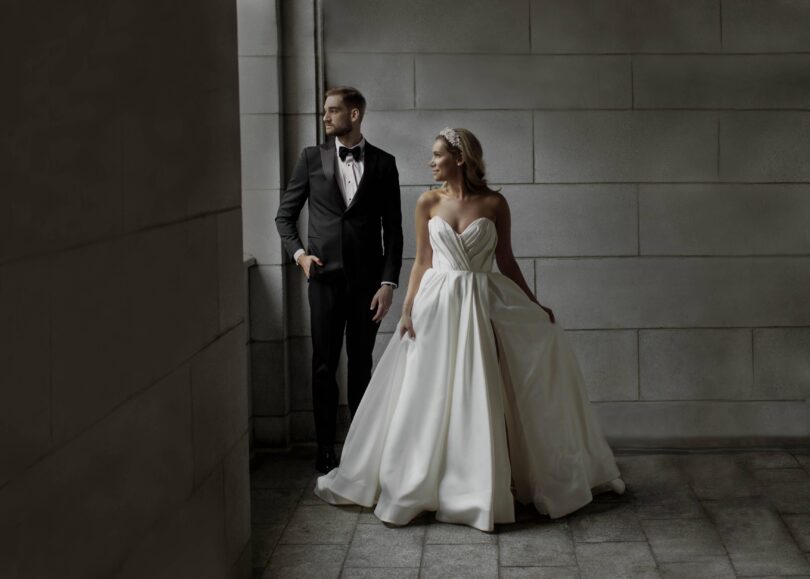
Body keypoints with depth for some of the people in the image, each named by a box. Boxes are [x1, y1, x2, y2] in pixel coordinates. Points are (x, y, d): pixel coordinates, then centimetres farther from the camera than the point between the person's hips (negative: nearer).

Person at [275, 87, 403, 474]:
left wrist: (389, 282, -5)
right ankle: (325, 451, 8)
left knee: (361, 365, 9)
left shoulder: (383, 163, 3)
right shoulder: (312, 158, 5)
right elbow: (285, 215, 11)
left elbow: (392, 228, 2)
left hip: (367, 279, 0)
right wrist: (298, 252, -6)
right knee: (324, 365, 1)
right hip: (325, 277, 0)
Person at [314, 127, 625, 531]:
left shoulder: (494, 203, -1)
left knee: (478, 400, 0)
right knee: (430, 398, 2)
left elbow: (506, 261, 6)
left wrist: (534, 306, 5)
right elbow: (422, 261, 5)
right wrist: (408, 308, -5)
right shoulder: (428, 202, 3)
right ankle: (417, 483, 13)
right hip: (437, 301, 1)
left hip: (483, 303, -1)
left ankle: (481, 487, 12)